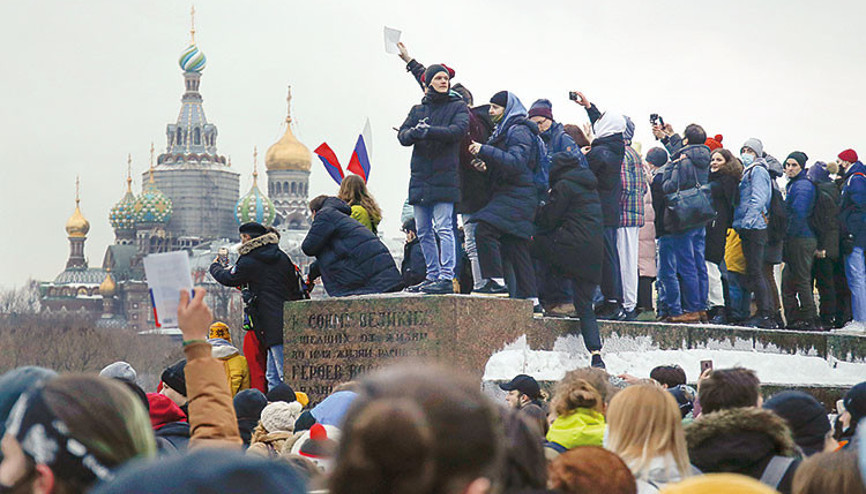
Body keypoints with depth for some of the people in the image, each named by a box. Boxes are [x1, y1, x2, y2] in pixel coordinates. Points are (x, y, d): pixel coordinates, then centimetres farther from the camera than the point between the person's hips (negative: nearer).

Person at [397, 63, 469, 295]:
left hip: (444, 177, -5)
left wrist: (428, 132, -22)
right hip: (419, 178, 5)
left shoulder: (458, 106, 6)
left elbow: (458, 130, -12)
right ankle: (433, 276, 15)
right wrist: (414, 132, -18)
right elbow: (402, 135, 6)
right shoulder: (417, 110, 18)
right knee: (423, 232, 7)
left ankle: (446, 278, -16)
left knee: (444, 228, -13)